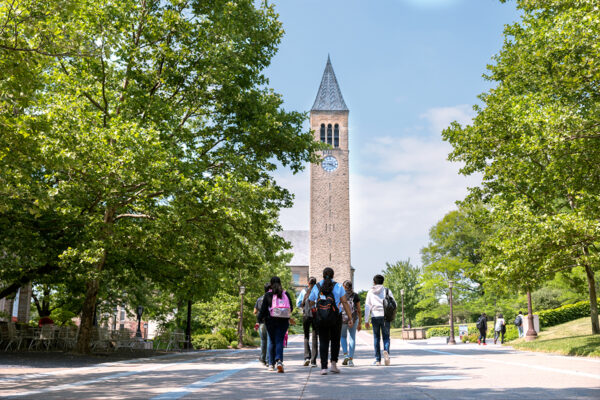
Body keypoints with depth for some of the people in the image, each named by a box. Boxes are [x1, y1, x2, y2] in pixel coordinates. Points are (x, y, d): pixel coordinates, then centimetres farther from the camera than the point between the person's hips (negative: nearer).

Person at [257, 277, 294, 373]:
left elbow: (263, 309, -4)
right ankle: (279, 361, -22)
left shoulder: (268, 295, -2)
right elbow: (291, 308, 8)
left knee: (272, 342, 12)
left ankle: (271, 364, 19)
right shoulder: (286, 294, 5)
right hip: (284, 321, 1)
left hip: (271, 321, -1)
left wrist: (260, 318, 9)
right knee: (279, 341, 0)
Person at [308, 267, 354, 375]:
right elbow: (345, 303, -6)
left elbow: (311, 303, 10)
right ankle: (333, 364, 6)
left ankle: (323, 367, -2)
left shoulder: (316, 287, 5)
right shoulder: (338, 286, 0)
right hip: (335, 318, -1)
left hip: (321, 318, 1)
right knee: (335, 341, 14)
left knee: (323, 342, 5)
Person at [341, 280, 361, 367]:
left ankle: (346, 355, 5)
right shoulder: (355, 296, 3)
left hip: (342, 318, 0)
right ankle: (350, 360, 3)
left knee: (343, 337, 21)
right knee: (352, 339, 7)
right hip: (353, 319, 0)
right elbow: (358, 310, 2)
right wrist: (360, 323, 8)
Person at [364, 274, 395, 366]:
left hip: (375, 316, 0)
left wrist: (366, 320, 3)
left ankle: (378, 360, 7)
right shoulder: (387, 290, 8)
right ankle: (386, 351, -23)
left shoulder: (370, 292, 8)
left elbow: (367, 306, 3)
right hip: (385, 316, 0)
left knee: (376, 338, 7)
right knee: (386, 336, 5)